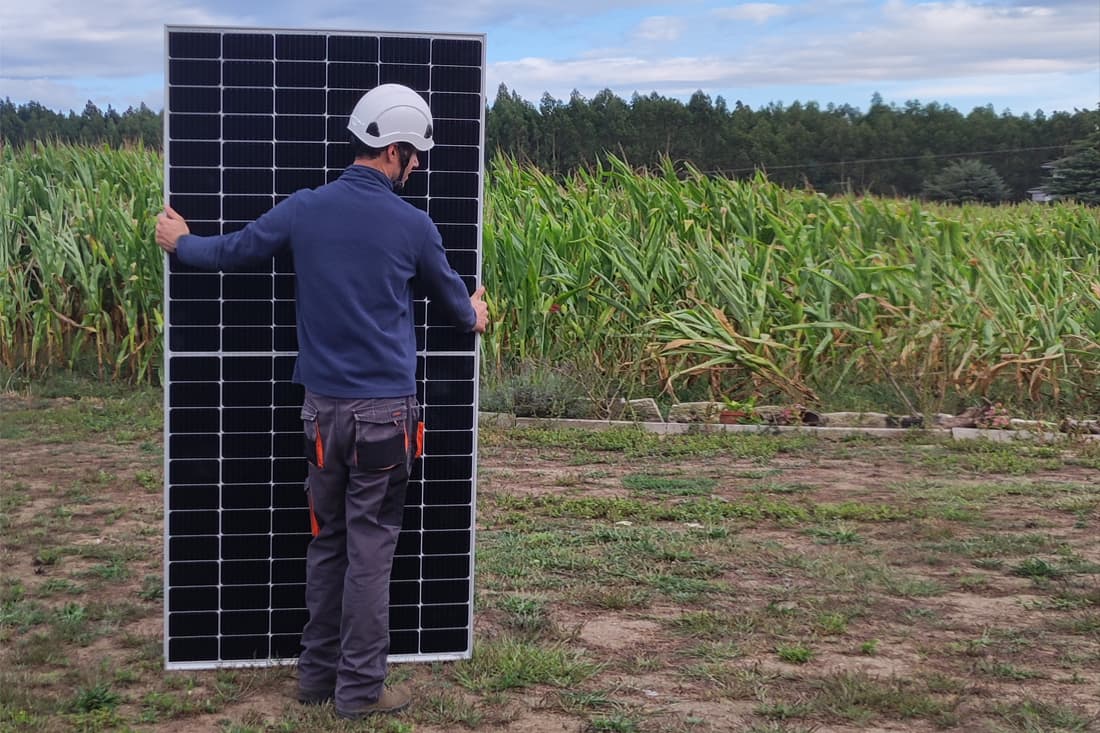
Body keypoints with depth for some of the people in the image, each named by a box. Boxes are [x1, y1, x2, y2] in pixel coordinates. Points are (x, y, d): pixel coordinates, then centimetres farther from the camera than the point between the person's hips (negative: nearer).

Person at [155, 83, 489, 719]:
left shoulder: (305, 208, 0)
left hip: (323, 407, 4)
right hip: (385, 410, -4)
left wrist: (181, 244, 36)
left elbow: (234, 250, 14)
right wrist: (472, 316, 35)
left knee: (327, 541, 16)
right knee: (370, 549, 2)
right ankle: (360, 688, 9)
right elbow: (450, 293, 11)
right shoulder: (411, 224, -7)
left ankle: (318, 674, 24)